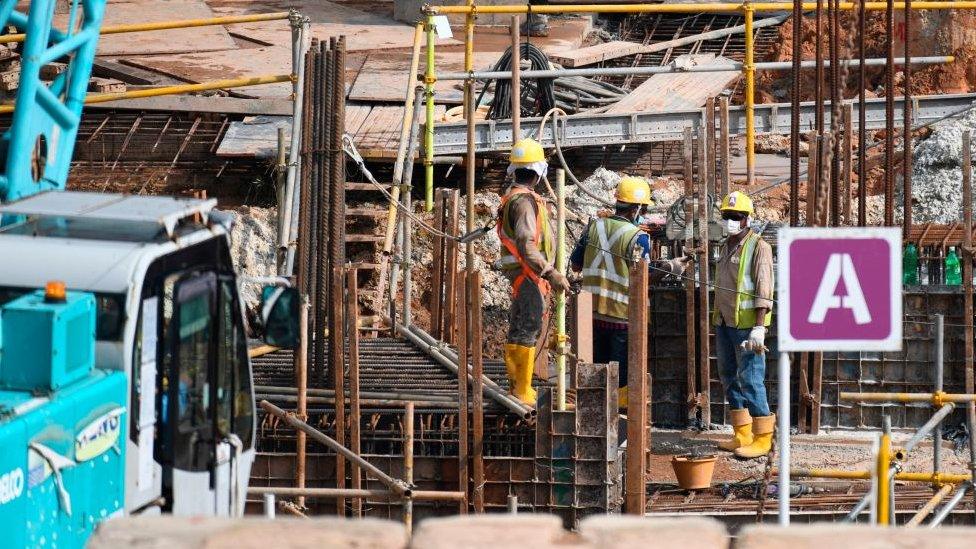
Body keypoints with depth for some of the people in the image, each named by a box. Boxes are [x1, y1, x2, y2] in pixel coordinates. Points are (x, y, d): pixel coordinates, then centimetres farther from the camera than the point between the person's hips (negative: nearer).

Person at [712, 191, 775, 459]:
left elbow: (764, 291, -16)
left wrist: (759, 328, -24)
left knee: (750, 379, -9)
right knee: (730, 377, 12)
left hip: (746, 324, -9)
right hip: (724, 322, 9)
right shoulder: (727, 247, 14)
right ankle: (742, 435, 19)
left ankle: (762, 439, -5)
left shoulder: (759, 248, -10)